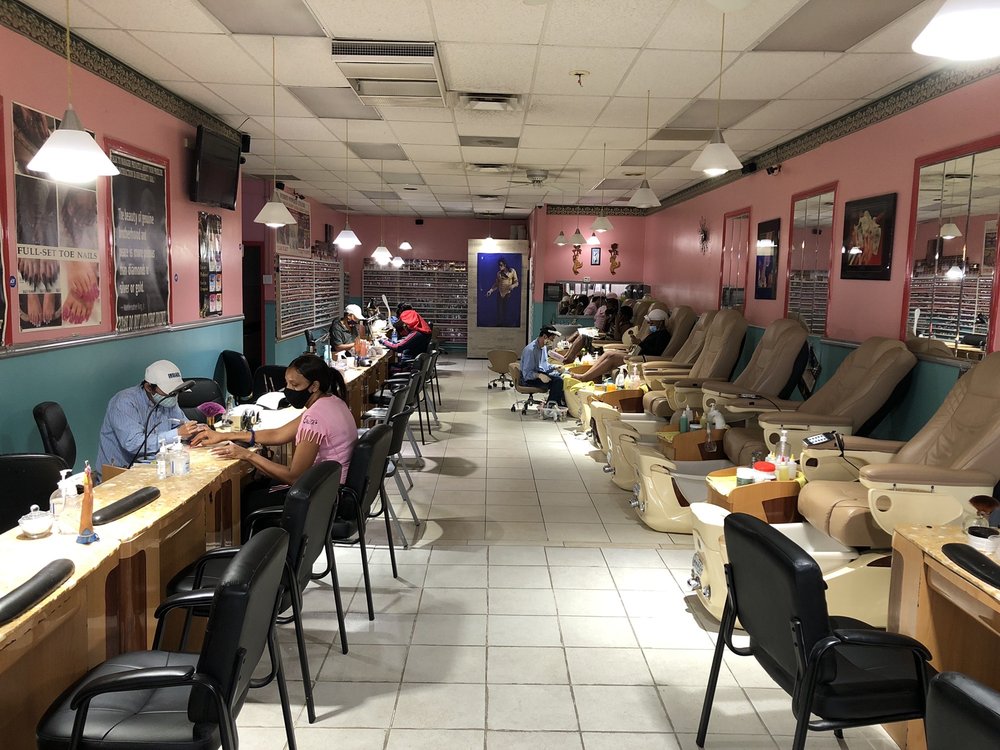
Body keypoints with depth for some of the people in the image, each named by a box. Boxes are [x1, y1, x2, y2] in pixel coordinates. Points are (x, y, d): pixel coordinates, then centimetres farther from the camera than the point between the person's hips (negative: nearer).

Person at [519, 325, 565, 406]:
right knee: (557, 381, -27)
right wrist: (539, 375, -37)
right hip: (529, 379, -9)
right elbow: (527, 373, -22)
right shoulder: (530, 350, -21)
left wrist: (555, 368, 3)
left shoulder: (544, 347, 7)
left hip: (541, 373, 9)